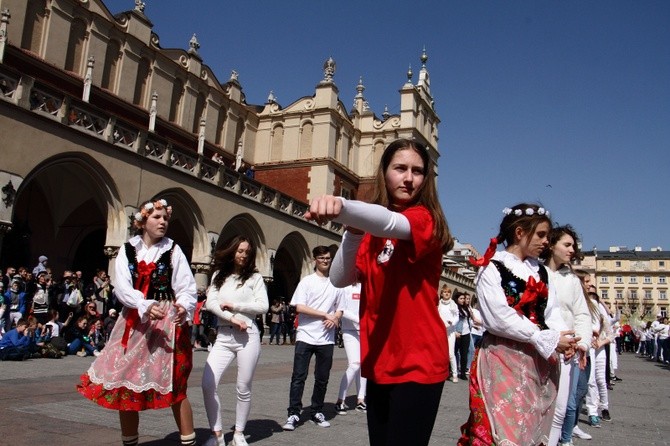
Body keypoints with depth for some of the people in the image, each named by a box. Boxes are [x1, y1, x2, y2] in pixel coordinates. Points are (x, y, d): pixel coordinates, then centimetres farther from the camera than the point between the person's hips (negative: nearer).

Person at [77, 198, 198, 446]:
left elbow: (187, 289, -4)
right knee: (126, 384, 6)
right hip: (134, 324, 3)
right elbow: (122, 288, -7)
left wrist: (182, 308, -27)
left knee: (174, 387, -3)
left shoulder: (173, 250, 2)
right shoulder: (127, 250, 6)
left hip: (168, 323, -2)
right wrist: (146, 306, -25)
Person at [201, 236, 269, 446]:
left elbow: (263, 306, -4)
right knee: (208, 384, -11)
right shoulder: (218, 276, 14)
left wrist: (233, 306, -6)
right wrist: (232, 318, -12)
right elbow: (210, 303, 1)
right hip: (223, 337, 2)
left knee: (243, 388, 3)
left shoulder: (254, 277, 6)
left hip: (248, 336, -2)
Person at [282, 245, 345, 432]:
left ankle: (316, 412, 20)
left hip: (327, 339, 3)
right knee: (298, 377, -4)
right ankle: (293, 414, 1)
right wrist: (325, 315, -11)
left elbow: (340, 310, 16)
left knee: (322, 378, 8)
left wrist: (335, 319, -8)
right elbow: (299, 307, -8)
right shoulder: (306, 281, 2)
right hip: (306, 336, -3)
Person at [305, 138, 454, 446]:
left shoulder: (425, 219, -9)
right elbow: (340, 279, 1)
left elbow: (391, 223, -32)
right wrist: (353, 232, -14)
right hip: (379, 362, 6)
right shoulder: (371, 229, 10)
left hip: (418, 362, -6)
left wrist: (342, 206, -51)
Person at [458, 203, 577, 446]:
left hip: (541, 361, 7)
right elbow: (499, 319, -16)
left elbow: (551, 311, 11)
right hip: (503, 359, -7)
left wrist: (564, 339, -10)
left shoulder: (540, 271, 16)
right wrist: (548, 340, -14)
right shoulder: (491, 267, -7)